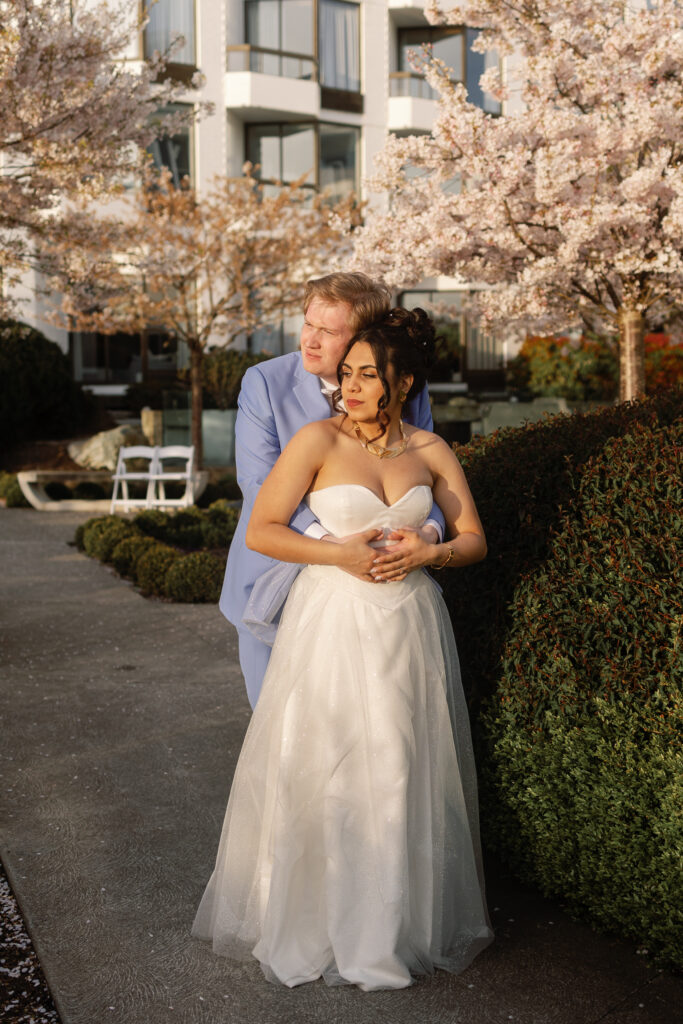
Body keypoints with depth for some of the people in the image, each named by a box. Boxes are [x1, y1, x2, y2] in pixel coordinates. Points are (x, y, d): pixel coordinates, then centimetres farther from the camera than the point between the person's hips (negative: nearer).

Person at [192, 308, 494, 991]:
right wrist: (341, 554, -17)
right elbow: (260, 531, -9)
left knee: (405, 774, 10)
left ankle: (401, 920, 28)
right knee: (321, 773, 3)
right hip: (332, 623, -3)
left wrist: (429, 554, -11)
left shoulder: (430, 451, 4)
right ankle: (314, 917, 23)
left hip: (410, 626, 3)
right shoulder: (320, 440, -6)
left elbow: (474, 539, 8)